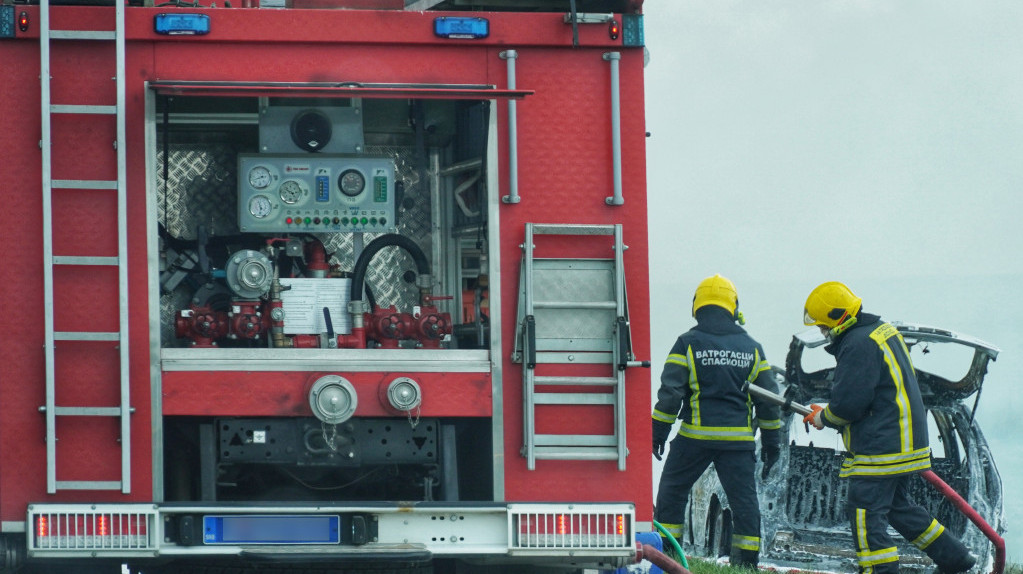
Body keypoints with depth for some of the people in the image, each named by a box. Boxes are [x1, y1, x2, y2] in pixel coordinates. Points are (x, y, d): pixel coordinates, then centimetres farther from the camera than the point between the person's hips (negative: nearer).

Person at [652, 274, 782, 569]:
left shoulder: (688, 344, -3)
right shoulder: (751, 348, 8)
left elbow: (670, 392, -7)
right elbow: (768, 398, 11)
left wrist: (659, 432, 2)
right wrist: (771, 441, 19)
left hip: (696, 434, -2)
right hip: (739, 438, 2)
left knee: (673, 489, 12)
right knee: (743, 497, 5)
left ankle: (663, 549, 12)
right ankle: (747, 557, 3)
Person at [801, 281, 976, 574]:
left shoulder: (858, 344, -19)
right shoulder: (883, 331, 14)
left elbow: (848, 403, -21)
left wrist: (823, 418, -1)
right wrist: (827, 411, 18)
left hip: (880, 449, -11)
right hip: (904, 443, 11)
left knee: (865, 512, -7)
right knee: (899, 506, 21)